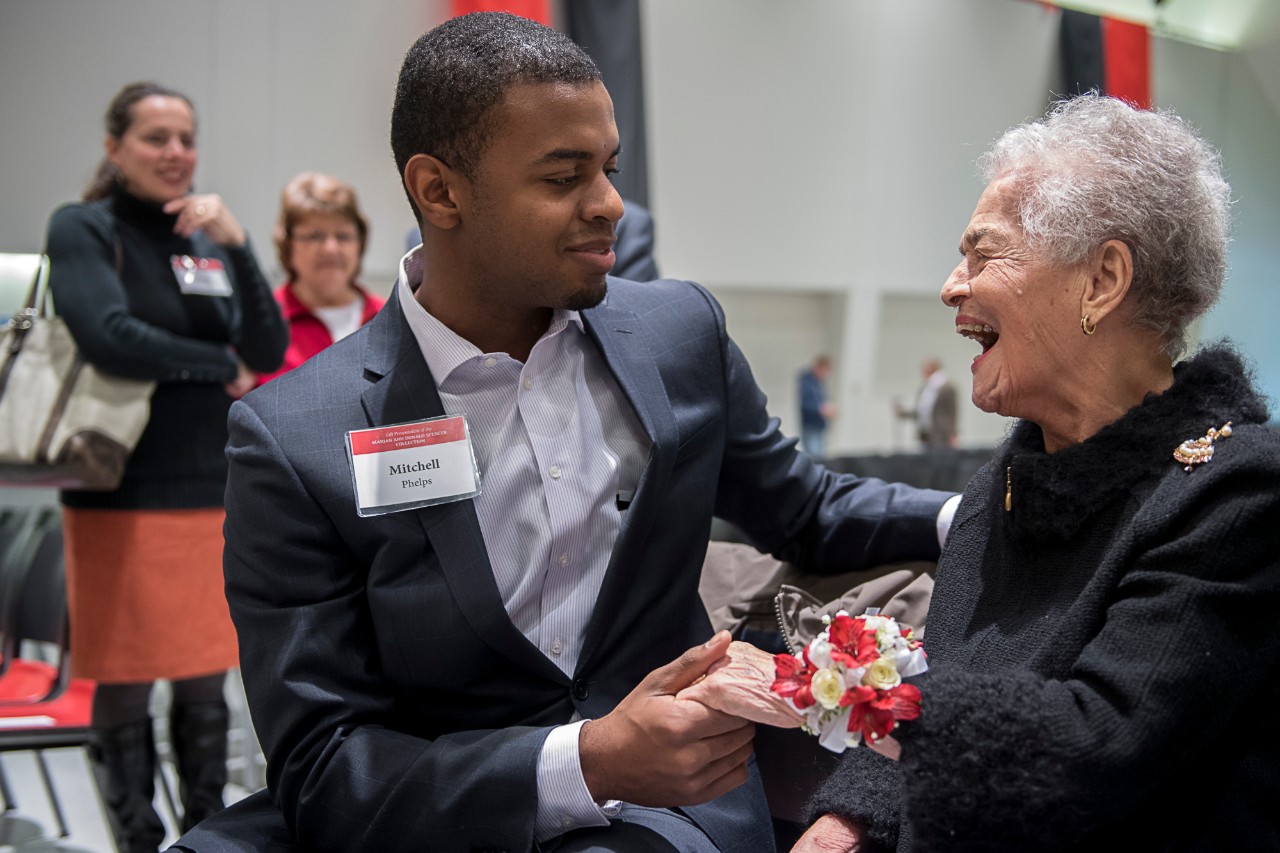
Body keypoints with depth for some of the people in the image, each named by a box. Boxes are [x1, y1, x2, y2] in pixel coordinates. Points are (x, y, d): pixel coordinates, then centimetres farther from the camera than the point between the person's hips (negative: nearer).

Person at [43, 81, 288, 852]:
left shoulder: (207, 238, 12)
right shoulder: (82, 229, -1)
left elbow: (270, 350, 2)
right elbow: (109, 336, -16)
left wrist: (235, 244, -10)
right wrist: (222, 368, -5)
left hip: (214, 492, 4)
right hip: (122, 495, -4)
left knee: (207, 683, 11)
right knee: (126, 686, 3)